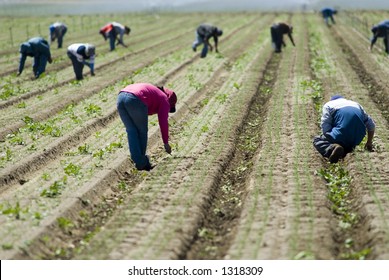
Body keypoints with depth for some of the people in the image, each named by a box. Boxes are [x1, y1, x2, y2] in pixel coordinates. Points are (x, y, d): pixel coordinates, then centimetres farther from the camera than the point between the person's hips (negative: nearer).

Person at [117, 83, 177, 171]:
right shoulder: (164, 101, 19)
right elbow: (163, 122, 10)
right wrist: (166, 143, 19)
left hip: (121, 97, 6)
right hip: (135, 101, -6)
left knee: (131, 131, 16)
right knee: (142, 131, 13)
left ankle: (138, 161, 13)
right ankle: (142, 162, 20)